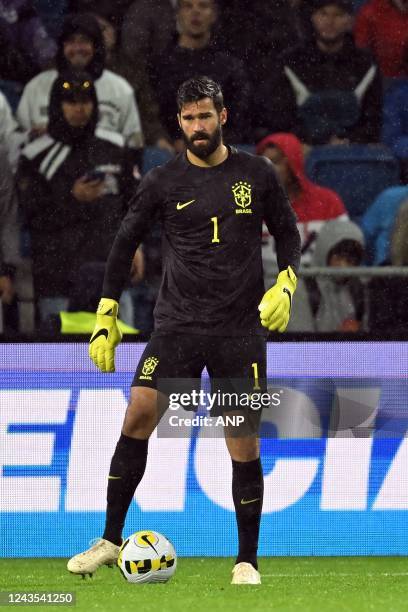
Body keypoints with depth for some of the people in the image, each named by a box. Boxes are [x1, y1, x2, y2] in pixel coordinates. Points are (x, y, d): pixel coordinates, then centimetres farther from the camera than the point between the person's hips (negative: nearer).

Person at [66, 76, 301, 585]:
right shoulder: (163, 182, 3)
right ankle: (111, 539, -9)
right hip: (178, 324, 0)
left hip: (241, 329, 0)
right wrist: (106, 319, 6)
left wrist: (285, 286, -4)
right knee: (139, 413, -18)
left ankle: (247, 560, 12)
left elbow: (287, 232, 14)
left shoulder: (256, 174, 4)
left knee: (244, 445, -1)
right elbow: (125, 242, 10)